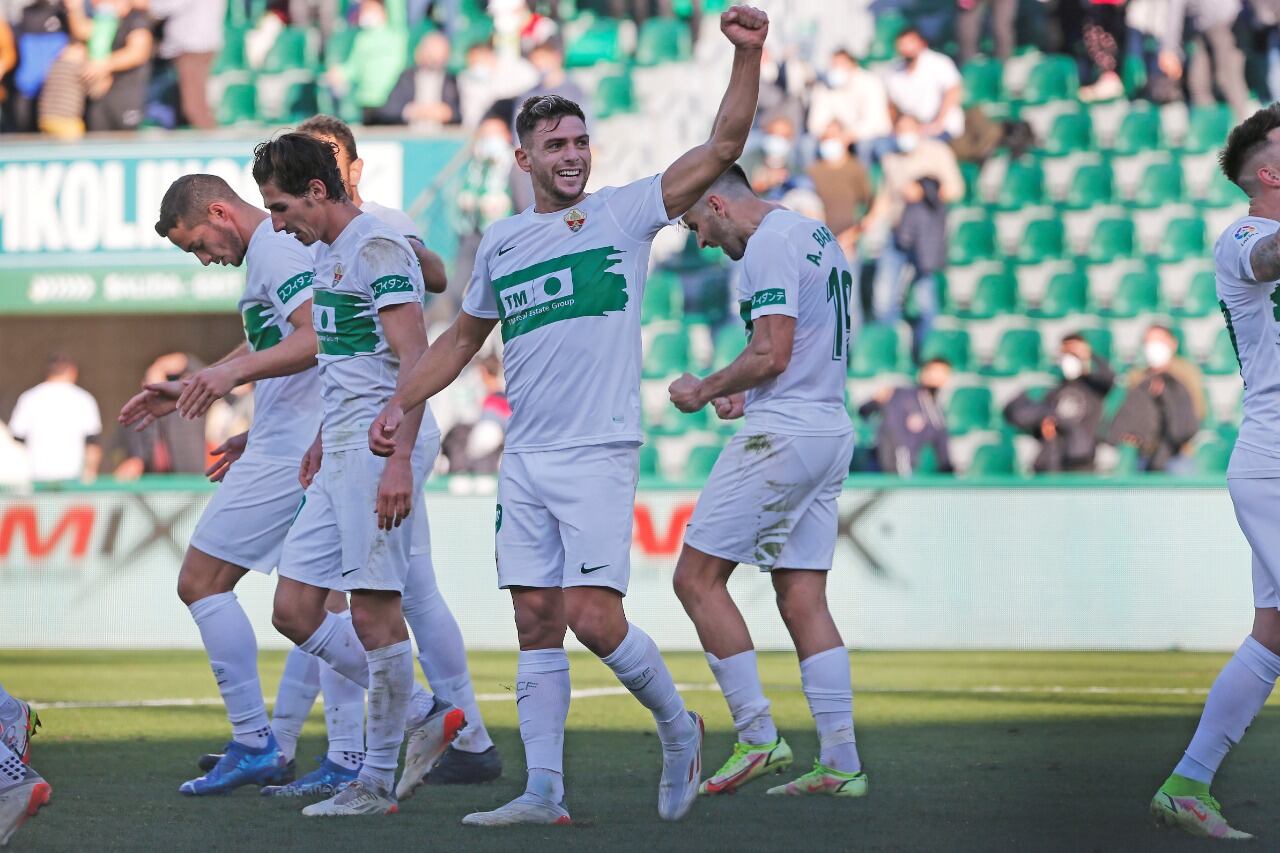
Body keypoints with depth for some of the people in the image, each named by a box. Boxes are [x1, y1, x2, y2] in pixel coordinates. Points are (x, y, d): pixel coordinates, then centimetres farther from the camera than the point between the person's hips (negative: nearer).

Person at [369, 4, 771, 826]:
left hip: (599, 454, -5)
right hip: (525, 458, 5)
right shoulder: (502, 242, 13)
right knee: (537, 623, 3)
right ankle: (544, 791, 5)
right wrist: (399, 406, 17)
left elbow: (722, 149, -6)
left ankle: (679, 727, 11)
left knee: (594, 618, -13)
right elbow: (463, 338, 26)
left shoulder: (626, 212, 1)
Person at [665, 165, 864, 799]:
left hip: (782, 434, -10)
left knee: (697, 578, -5)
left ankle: (757, 738, -8)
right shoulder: (818, 237, 19)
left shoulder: (768, 246, -11)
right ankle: (841, 764, 1)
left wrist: (706, 390, -5)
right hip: (830, 430, 10)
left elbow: (771, 355, -19)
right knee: (802, 598, 7)